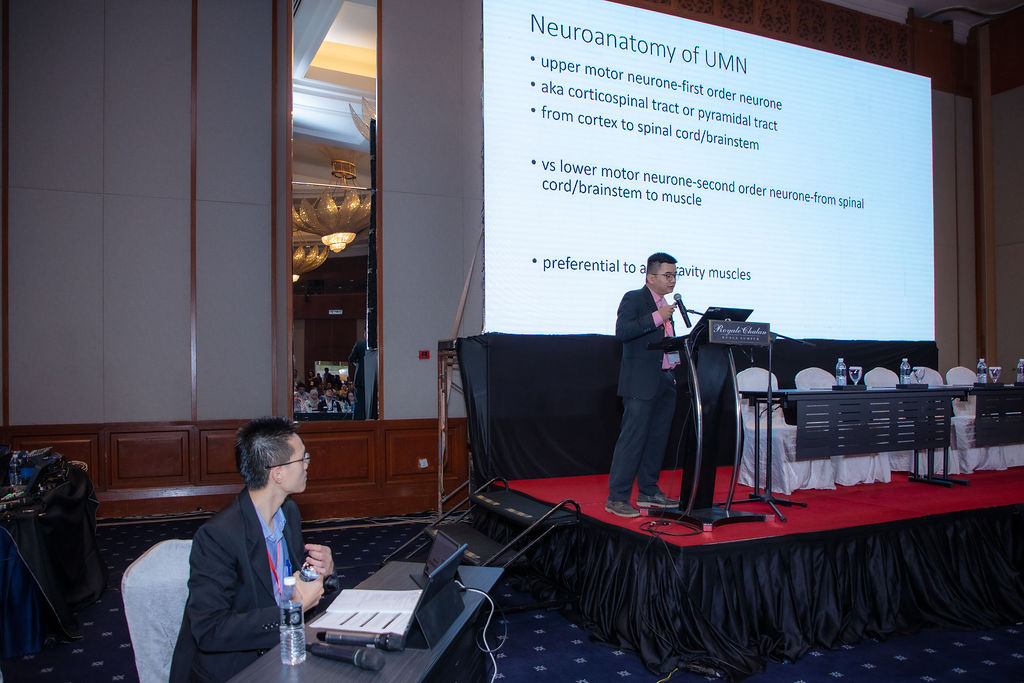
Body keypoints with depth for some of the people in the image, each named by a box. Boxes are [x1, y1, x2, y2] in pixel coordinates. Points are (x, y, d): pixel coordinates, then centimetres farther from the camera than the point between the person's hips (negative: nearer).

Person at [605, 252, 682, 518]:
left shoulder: (666, 306, 19)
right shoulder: (633, 299, -6)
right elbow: (622, 331, -21)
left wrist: (676, 358, 11)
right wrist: (657, 317, -22)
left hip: (665, 381, 9)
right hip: (641, 382, -9)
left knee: (657, 439, 12)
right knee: (632, 438, -9)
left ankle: (648, 492, 23)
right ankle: (617, 498, -3)